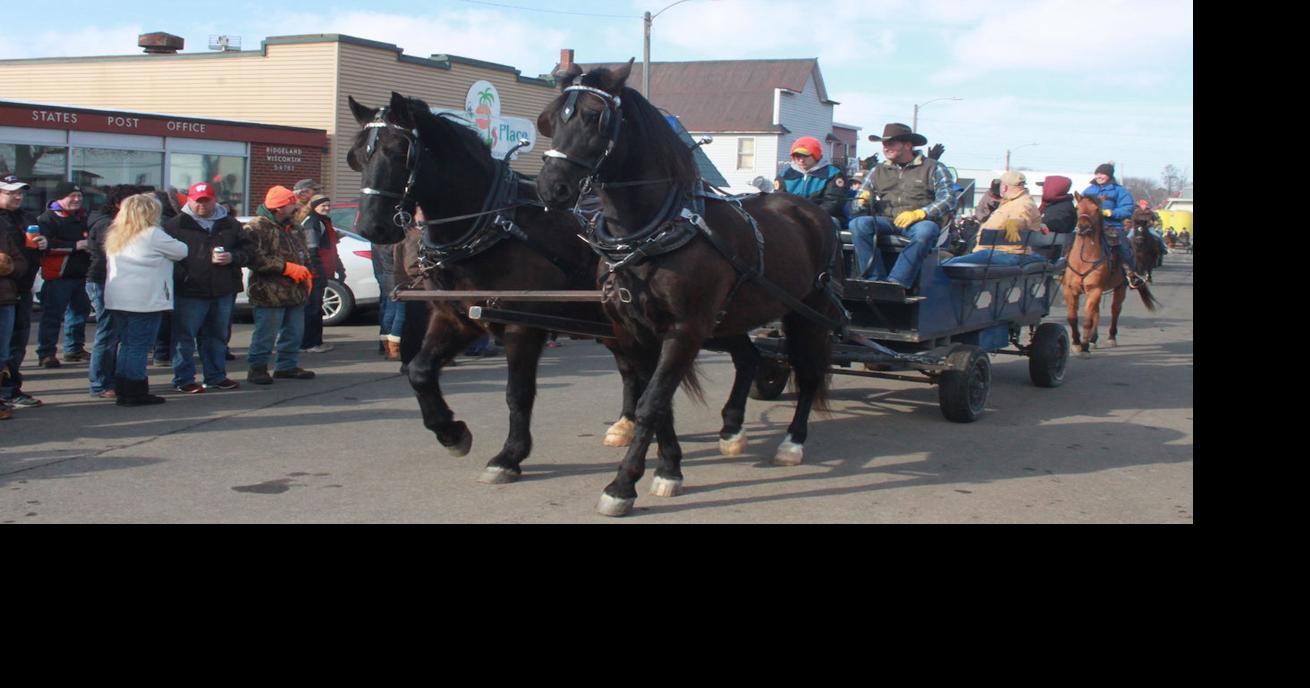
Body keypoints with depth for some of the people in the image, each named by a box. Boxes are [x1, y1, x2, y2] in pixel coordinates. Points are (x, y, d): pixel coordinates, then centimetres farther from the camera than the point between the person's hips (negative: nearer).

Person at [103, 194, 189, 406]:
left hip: (117, 299, 8)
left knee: (126, 344, 15)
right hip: (143, 301, -7)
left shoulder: (115, 236, 14)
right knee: (139, 346, -3)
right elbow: (181, 251, -4)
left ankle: (121, 391, 18)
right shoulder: (152, 235, -10)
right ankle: (135, 394, -1)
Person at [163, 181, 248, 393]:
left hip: (222, 291, 4)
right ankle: (184, 379, 6)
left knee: (217, 336, 14)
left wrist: (232, 258, -9)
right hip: (189, 291, -4)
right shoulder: (175, 225, -2)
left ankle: (216, 376, 25)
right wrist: (180, 277, -14)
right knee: (184, 337, -1)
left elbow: (245, 250, 12)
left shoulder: (230, 224, 10)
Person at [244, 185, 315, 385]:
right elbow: (256, 258, -22)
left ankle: (288, 365, 24)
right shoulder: (257, 227, -11)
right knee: (266, 334, -5)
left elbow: (303, 253, 29)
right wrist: (287, 268, -21)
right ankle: (257, 367, 7)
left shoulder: (291, 227, 18)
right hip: (270, 293, -8)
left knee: (294, 331, 12)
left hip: (295, 292, 8)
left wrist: (306, 274, 12)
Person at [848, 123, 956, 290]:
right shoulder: (878, 171, 24)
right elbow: (862, 199, 22)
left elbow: (948, 199, -1)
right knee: (858, 224, -27)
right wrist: (864, 198, -4)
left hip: (921, 221, -3)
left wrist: (918, 214, -16)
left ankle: (896, 282, -39)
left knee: (925, 231, -39)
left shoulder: (933, 168, 10)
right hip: (886, 221, 3)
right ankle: (877, 281, -32)